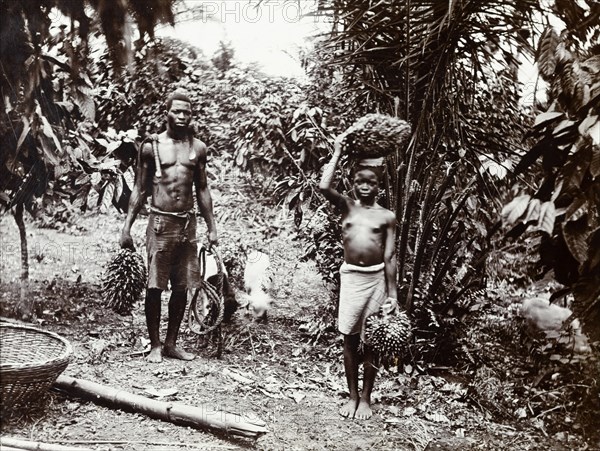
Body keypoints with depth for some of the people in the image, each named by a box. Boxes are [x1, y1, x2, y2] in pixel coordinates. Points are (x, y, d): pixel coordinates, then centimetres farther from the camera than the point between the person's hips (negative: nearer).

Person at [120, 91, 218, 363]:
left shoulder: (198, 148, 9)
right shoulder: (151, 147, 2)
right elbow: (140, 190, 4)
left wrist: (211, 227, 10)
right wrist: (127, 227, -2)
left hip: (188, 223, 3)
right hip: (160, 222, -3)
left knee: (182, 287, 6)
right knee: (154, 287, -2)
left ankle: (171, 344, 18)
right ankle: (154, 345, 11)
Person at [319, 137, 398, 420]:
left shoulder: (386, 217, 2)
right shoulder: (346, 207, 4)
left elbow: (390, 256, 1)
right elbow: (323, 187, -15)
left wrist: (392, 293, -2)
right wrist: (337, 154, -8)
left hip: (376, 278, 0)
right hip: (351, 276, 1)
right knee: (349, 339, 7)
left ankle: (365, 398, 20)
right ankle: (352, 395, 22)